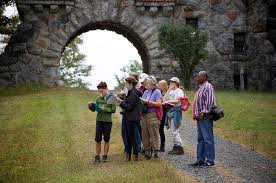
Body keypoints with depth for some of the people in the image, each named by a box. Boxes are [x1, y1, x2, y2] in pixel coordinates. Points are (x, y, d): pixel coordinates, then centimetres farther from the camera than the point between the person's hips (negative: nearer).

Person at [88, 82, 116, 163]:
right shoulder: (98, 98, 6)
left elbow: (113, 110, -9)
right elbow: (94, 109, 6)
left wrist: (104, 109, -20)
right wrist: (91, 106, -14)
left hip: (108, 121, -2)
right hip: (99, 120, 2)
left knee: (106, 140, 5)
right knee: (98, 139, 0)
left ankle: (105, 156, 13)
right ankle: (97, 156, 6)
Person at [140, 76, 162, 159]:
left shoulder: (157, 92, -3)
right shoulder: (146, 92, 17)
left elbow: (159, 104, -14)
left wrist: (148, 102, -15)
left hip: (153, 115, -7)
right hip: (144, 115, 7)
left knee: (154, 134, -4)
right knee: (145, 134, 8)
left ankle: (155, 152, -1)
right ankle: (147, 151, 15)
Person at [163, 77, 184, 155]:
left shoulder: (179, 91, -4)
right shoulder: (171, 91, 19)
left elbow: (177, 101, -18)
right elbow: (164, 99, 9)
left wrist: (168, 101, -25)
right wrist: (169, 90, 6)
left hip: (176, 111, -8)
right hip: (169, 111, 8)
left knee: (175, 131, -11)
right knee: (172, 131, 10)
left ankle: (180, 148, -7)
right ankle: (175, 147, 16)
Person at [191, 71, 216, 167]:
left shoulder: (208, 87, -10)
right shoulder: (201, 87, 20)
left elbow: (209, 101, -18)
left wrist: (203, 112, -19)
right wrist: (196, 114, 17)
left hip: (205, 116, -10)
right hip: (200, 116, 10)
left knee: (208, 138, -6)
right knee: (200, 139, 12)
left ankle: (210, 160, -2)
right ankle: (200, 159, 18)